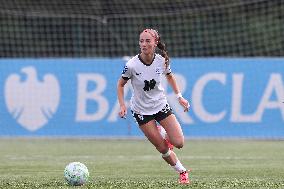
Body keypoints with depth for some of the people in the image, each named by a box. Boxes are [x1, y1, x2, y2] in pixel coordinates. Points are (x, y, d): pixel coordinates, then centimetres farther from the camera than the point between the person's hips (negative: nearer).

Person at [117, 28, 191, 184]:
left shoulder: (162, 61, -12)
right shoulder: (132, 65, -21)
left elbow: (169, 76, 10)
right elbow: (121, 84, -4)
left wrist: (179, 96, 7)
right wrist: (122, 105, -15)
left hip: (161, 105, 2)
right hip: (141, 111, -2)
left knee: (179, 143, -9)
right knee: (163, 149, -6)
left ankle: (165, 137, 26)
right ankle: (182, 171, 18)